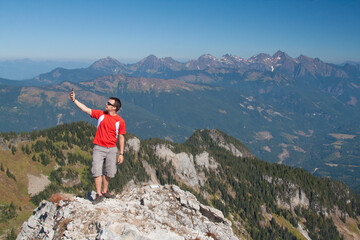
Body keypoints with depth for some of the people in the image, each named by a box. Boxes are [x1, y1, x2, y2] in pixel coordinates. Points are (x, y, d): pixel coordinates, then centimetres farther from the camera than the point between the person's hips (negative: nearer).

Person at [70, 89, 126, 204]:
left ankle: (105, 191, 27)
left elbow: (121, 138, 1)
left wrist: (121, 154, 1)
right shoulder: (101, 114, 1)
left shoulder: (120, 121, -3)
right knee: (97, 171, -5)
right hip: (99, 148, 0)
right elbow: (86, 109, 1)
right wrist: (74, 100, -7)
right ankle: (99, 195, 2)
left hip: (112, 149, 0)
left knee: (108, 172, 8)